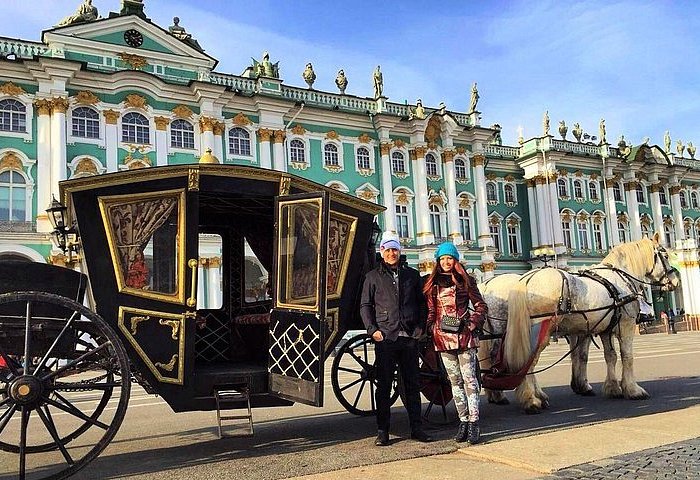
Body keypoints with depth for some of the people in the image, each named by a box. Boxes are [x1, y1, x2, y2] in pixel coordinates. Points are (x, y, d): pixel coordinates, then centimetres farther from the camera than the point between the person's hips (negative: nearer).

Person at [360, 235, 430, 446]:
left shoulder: (412, 274, 11)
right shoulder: (373, 277, 5)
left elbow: (422, 302, 15)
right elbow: (365, 306, 4)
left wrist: (420, 326, 4)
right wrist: (372, 330, -7)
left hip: (410, 337, 2)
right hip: (385, 338, -2)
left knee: (412, 384, 9)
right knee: (384, 386, 3)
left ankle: (416, 428, 18)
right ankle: (382, 431, 10)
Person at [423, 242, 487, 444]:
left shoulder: (465, 280, 5)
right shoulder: (432, 283, 11)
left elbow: (481, 306, 5)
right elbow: (430, 310, 12)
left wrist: (474, 323, -10)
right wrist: (429, 328, -1)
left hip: (464, 335, -3)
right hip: (442, 336, 3)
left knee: (469, 379, -4)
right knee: (455, 380, 8)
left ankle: (473, 423, -1)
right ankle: (463, 421, 15)